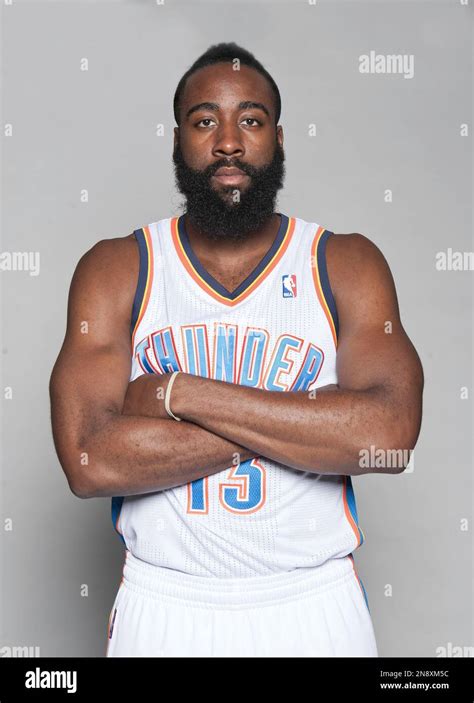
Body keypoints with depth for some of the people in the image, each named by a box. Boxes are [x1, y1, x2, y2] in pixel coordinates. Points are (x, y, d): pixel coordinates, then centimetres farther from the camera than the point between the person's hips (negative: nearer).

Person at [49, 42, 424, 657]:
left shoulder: (346, 264, -5)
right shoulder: (115, 270, -5)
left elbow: (390, 435, -20)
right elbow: (90, 460, -18)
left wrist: (177, 391, -21)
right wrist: (309, 420, -18)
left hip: (314, 605, 1)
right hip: (163, 605, 0)